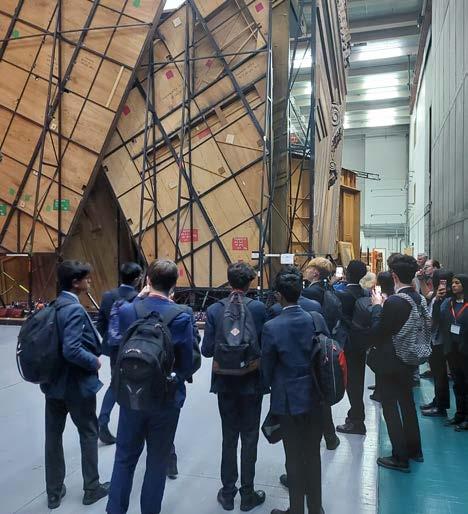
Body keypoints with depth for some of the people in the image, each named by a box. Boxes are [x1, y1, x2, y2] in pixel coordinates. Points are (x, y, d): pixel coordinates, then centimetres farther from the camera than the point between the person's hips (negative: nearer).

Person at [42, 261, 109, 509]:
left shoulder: (54, 306, 2)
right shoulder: (75, 310, -23)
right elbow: (72, 351, -31)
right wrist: (94, 362, -15)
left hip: (53, 381, 7)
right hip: (76, 384, -7)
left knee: (53, 435, 15)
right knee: (88, 433, 12)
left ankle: (54, 491, 30)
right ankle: (92, 488, 26)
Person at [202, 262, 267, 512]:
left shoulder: (214, 310, -10)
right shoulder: (259, 308, -14)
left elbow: (207, 349, -9)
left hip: (225, 383, 2)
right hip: (252, 382, -1)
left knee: (229, 438, 16)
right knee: (249, 439, 13)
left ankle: (228, 493, 27)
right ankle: (247, 493, 25)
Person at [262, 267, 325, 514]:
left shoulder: (272, 327, -18)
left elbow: (267, 366, -6)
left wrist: (273, 386, 13)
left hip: (289, 399, -4)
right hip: (315, 396, 4)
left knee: (294, 457, 12)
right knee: (313, 454, 19)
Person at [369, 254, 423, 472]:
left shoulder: (394, 301, -25)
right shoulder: (418, 299, -1)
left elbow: (376, 333, -19)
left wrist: (377, 307, -9)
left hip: (389, 364, -8)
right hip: (408, 360, 8)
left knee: (391, 409, 6)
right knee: (407, 404, 22)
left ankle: (400, 457, 16)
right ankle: (414, 449, 37)